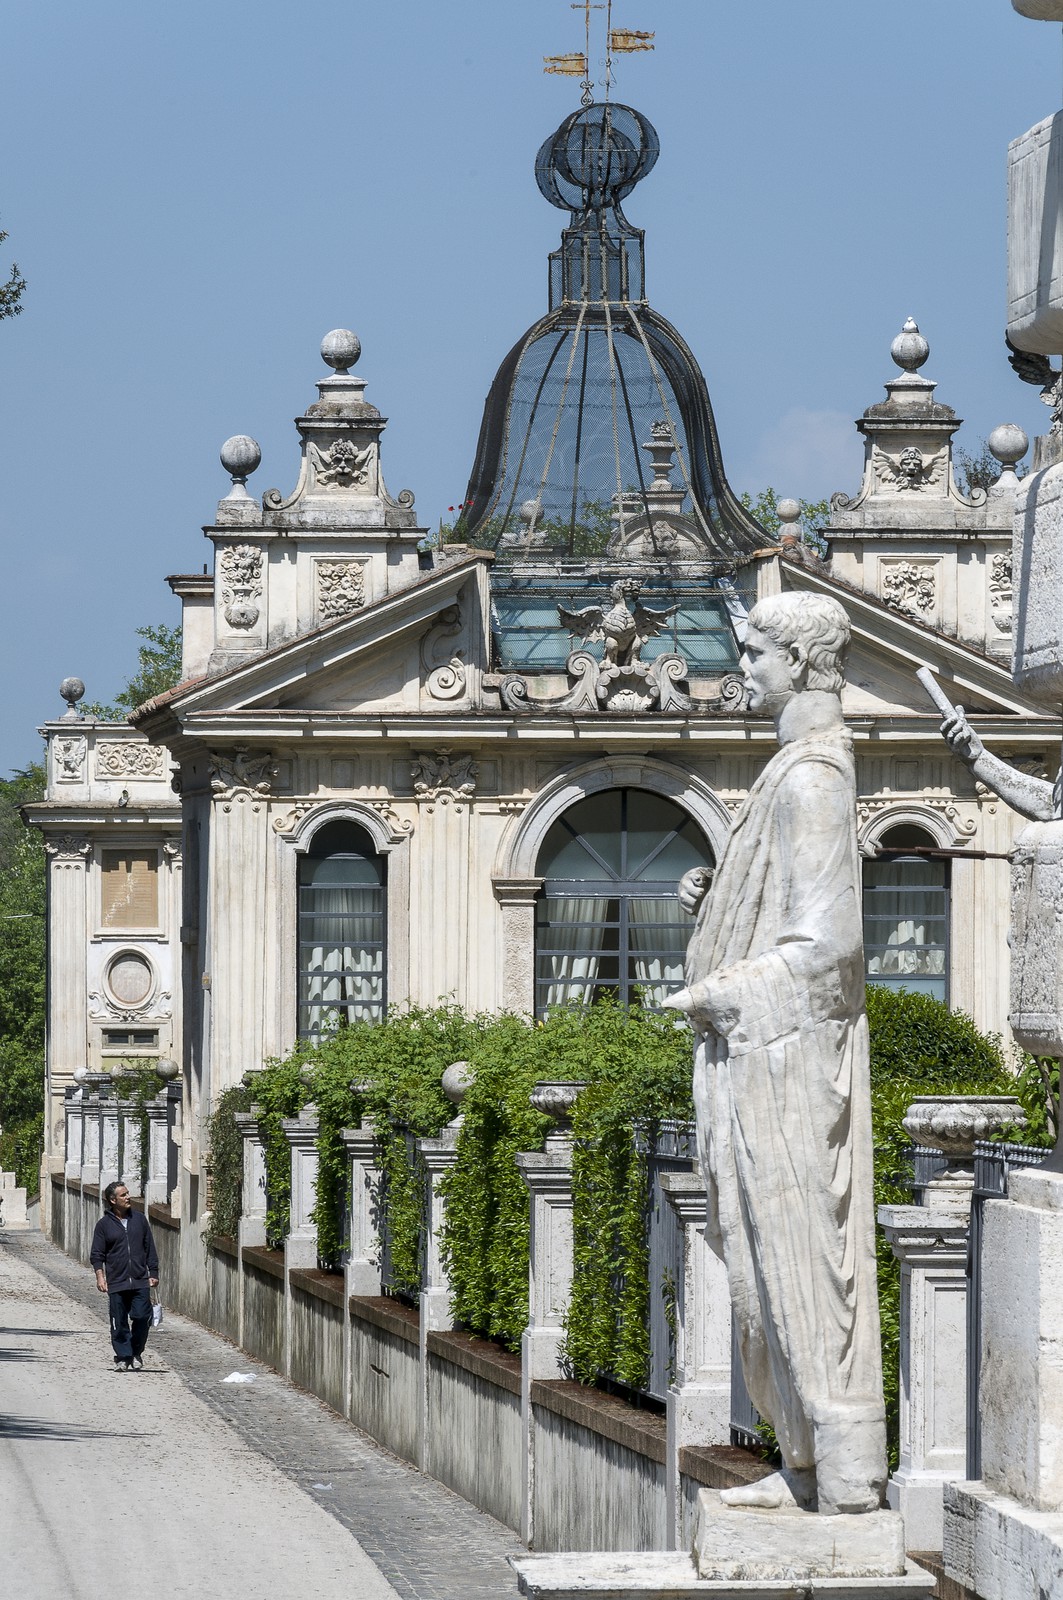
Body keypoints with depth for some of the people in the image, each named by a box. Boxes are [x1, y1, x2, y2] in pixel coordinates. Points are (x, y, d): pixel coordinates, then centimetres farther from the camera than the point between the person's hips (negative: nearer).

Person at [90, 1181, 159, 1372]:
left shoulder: (139, 1219, 9)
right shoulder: (104, 1224, 2)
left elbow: (150, 1249, 14)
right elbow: (97, 1254, 4)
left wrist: (153, 1273, 10)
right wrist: (100, 1276, -8)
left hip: (140, 1282, 1)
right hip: (117, 1283, -1)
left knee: (142, 1317, -6)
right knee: (119, 1322, 1)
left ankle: (136, 1353, 13)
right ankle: (123, 1357, 11)